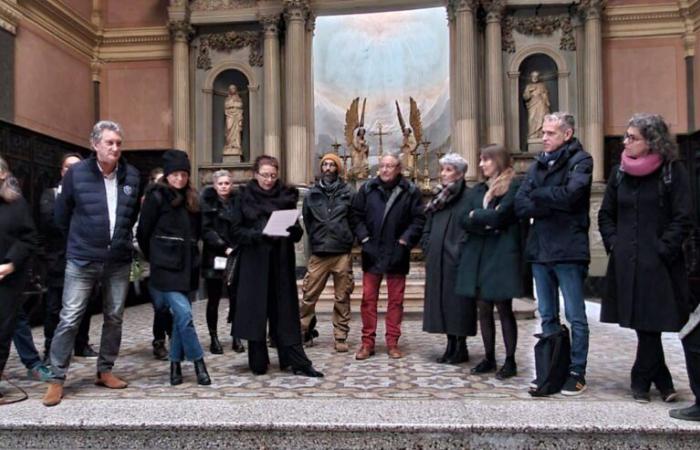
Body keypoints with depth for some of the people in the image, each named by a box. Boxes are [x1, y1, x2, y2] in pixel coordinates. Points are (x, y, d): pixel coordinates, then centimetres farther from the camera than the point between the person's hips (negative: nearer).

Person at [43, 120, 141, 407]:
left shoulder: (131, 176, 2)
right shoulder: (76, 173, -7)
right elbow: (62, 215, 3)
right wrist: (79, 241, 11)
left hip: (119, 260, 3)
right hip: (82, 260, -3)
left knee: (114, 318, 10)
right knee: (70, 318, -1)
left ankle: (105, 371, 25)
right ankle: (57, 378, 11)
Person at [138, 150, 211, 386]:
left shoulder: (192, 199, 13)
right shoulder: (157, 196, -5)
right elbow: (143, 232, -2)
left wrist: (189, 255, 14)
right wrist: (155, 258, 8)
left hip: (186, 266, 6)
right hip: (165, 267, -6)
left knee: (180, 315, 9)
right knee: (184, 313, -13)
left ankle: (175, 364, 20)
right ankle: (198, 363, -2)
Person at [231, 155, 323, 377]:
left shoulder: (287, 196, 7)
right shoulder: (244, 197, 3)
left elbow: (297, 232, 6)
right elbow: (237, 231, -2)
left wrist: (292, 229, -16)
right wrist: (259, 234, -18)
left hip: (281, 262, 1)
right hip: (254, 263, -1)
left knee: (285, 312, 3)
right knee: (256, 312, 1)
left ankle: (298, 362, 6)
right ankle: (258, 363, 13)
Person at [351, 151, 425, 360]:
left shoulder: (410, 191, 0)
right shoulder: (367, 189, 4)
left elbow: (419, 219, -2)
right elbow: (356, 215, 5)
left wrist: (405, 241, -10)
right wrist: (364, 238, -5)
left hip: (396, 255, -1)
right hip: (372, 253, 1)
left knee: (396, 300, 6)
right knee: (368, 299, 5)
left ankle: (392, 342, 17)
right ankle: (367, 342, 13)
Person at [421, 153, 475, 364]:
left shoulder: (467, 197, -6)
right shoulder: (438, 197, 17)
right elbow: (428, 227, 20)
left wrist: (458, 251, -15)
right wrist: (428, 249, 8)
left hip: (456, 261, -7)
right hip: (437, 261, 7)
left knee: (458, 302, -2)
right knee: (441, 301, 8)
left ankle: (461, 347, 8)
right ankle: (451, 345, 18)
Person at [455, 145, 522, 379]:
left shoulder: (513, 187, -4)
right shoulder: (478, 190, 16)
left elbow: (499, 217, -16)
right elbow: (464, 220, 6)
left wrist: (476, 216, 0)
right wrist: (486, 223, -11)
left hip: (502, 255, -6)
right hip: (478, 255, 6)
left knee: (504, 308, 0)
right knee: (483, 308, 8)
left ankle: (510, 361, 10)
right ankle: (489, 358, 18)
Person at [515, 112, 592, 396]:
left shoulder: (579, 161, -3)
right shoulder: (538, 164, 13)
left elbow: (570, 194, -22)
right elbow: (520, 205, 3)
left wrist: (538, 195, -6)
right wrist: (552, 205, -12)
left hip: (568, 251, -6)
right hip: (540, 250, 6)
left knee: (575, 316, 3)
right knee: (547, 316, 14)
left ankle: (577, 372, 13)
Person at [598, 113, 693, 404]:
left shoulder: (673, 172, -3)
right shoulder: (620, 172, 9)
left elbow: (682, 219, -6)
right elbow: (606, 214, 15)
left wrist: (663, 250, -13)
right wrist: (613, 243, 2)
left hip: (659, 264, -4)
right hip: (626, 263, 4)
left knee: (649, 323, 1)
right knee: (644, 324, 8)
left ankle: (642, 381, 18)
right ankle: (663, 383, 22)